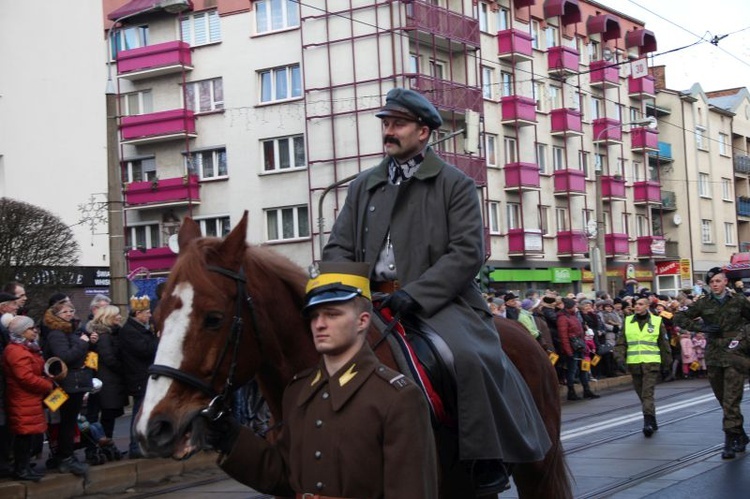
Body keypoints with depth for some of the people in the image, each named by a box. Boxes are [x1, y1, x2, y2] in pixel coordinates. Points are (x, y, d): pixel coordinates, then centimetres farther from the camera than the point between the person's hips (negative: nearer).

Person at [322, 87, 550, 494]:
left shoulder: (455, 184, 4)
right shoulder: (363, 186, 18)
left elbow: (468, 251, -7)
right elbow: (338, 247, 15)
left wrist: (415, 293, -19)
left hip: (436, 300, -5)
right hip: (372, 299, 5)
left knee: (468, 355, -31)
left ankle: (488, 466, -19)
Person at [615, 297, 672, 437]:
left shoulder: (657, 321, 3)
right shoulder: (627, 322, 10)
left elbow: (664, 343, 8)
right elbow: (621, 342, 10)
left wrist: (667, 361, 8)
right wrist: (619, 357, -4)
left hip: (651, 363, -3)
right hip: (634, 364, 3)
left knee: (647, 394, -14)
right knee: (641, 394, 9)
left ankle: (648, 423, -16)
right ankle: (652, 422, 21)